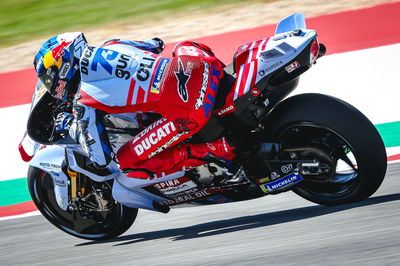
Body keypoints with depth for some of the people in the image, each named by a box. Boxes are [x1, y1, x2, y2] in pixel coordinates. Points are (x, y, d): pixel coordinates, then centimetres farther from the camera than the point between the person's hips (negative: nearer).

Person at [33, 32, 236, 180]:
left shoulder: (84, 100, 2)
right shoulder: (111, 45, 21)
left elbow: (100, 159, 6)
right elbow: (155, 44, 40)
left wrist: (71, 126, 21)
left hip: (187, 112, -8)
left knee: (127, 162, 7)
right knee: (184, 47, 40)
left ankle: (215, 151, -5)